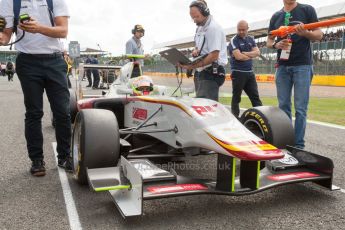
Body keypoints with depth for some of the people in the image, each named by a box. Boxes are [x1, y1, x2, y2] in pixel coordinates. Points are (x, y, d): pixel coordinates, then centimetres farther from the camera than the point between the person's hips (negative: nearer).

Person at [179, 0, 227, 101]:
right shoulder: (200, 27, 16)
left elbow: (214, 56, -21)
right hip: (201, 72, 9)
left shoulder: (213, 28, -13)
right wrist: (195, 50, 2)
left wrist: (193, 66, -25)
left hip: (211, 73, -9)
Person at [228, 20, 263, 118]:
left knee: (255, 96, 5)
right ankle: (235, 117, 11)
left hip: (250, 72, 6)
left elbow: (257, 52, 0)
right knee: (236, 97, 4)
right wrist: (250, 55, -2)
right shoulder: (234, 40, -5)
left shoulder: (251, 39, 13)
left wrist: (244, 53, -14)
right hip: (238, 73, -5)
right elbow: (238, 56, -18)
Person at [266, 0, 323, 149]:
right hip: (282, 66, 4)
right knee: (283, 106, 6)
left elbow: (319, 35, 2)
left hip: (302, 65, -3)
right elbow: (269, 41, 17)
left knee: (300, 108, -5)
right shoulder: (276, 16, 14)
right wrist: (276, 44, -6)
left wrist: (305, 33, -20)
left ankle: (298, 145, -1)